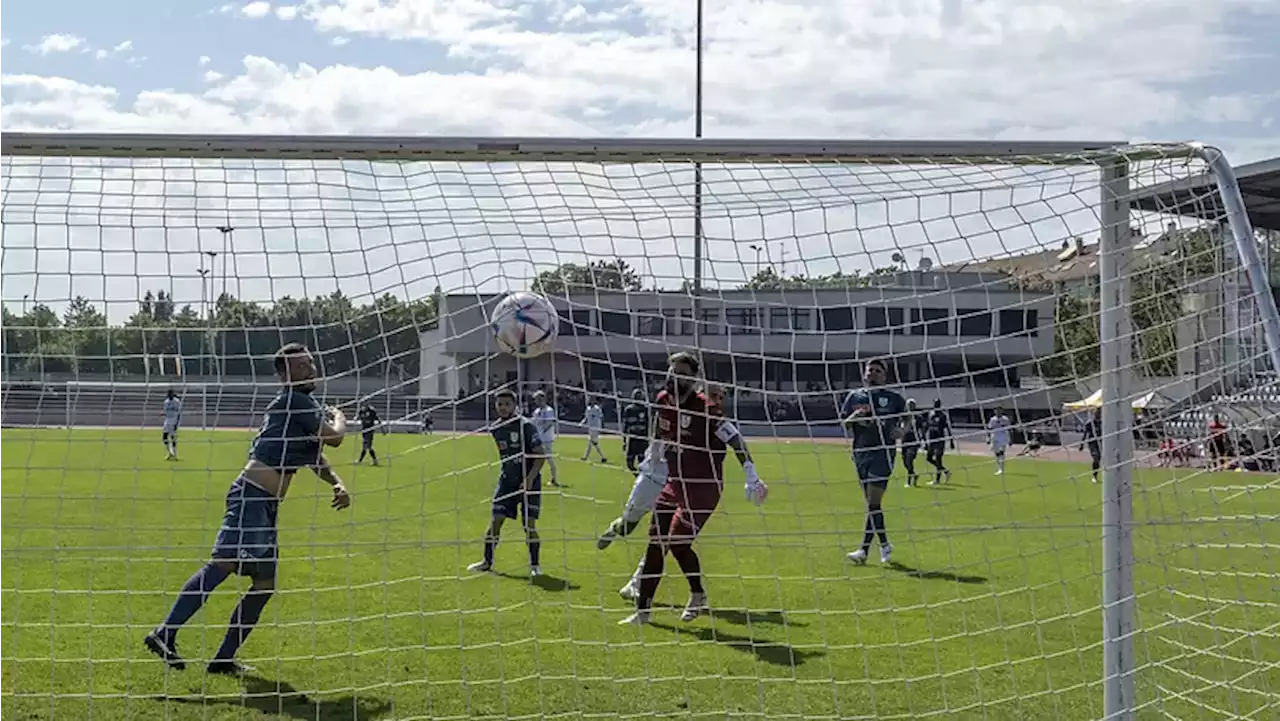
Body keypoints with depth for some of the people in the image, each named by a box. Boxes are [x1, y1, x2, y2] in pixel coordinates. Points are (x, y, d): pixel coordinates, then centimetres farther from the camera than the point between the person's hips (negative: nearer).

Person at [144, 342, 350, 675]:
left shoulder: (300, 406, 23)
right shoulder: (295, 401, -7)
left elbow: (315, 457, 31)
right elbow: (333, 438, -10)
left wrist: (338, 484, 15)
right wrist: (339, 418, 12)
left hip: (266, 505, 10)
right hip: (251, 497, -10)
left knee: (265, 582, 6)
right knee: (223, 563, -23)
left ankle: (224, 658, 8)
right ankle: (165, 634, -29)